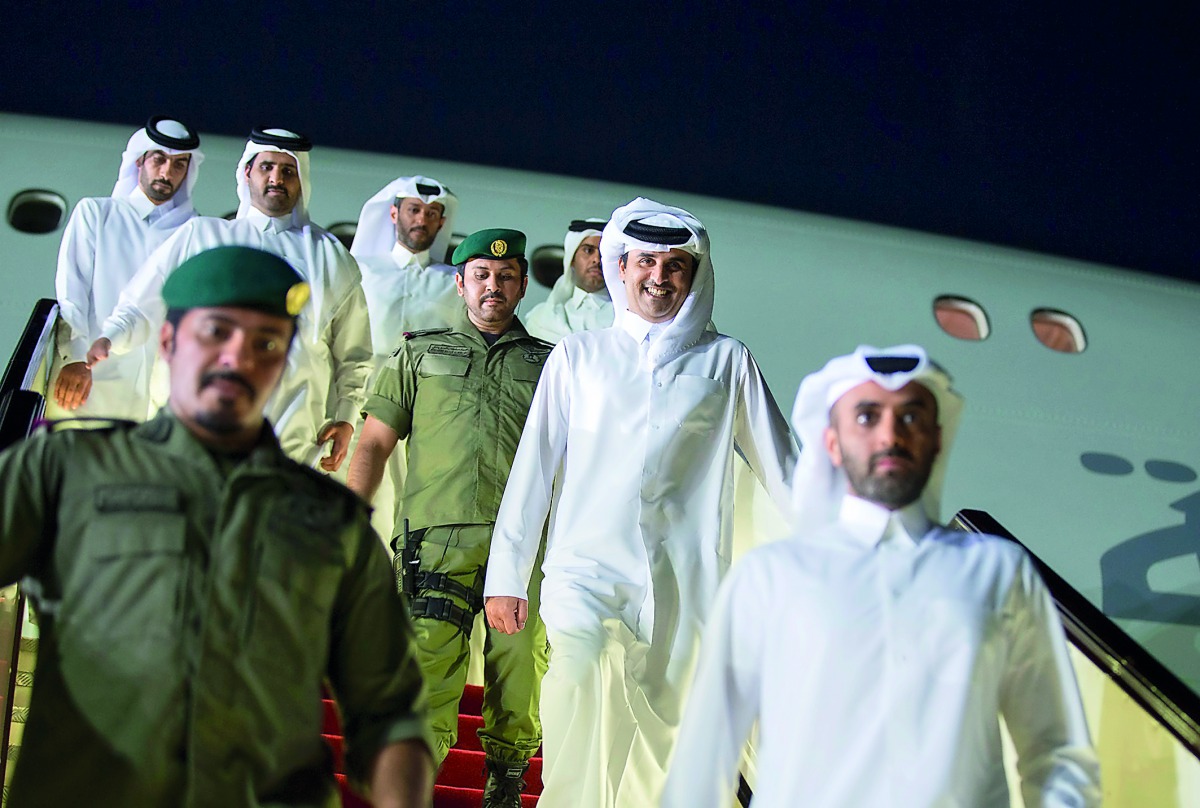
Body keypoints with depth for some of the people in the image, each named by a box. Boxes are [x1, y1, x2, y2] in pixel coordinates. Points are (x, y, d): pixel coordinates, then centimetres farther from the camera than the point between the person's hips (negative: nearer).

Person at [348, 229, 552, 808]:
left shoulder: (549, 362, 19)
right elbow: (375, 442, 15)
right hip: (439, 537, -1)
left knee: (520, 671, 2)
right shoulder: (420, 353, 19)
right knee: (428, 667, -12)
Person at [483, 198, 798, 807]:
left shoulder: (726, 361, 11)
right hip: (587, 575, 0)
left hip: (685, 590, 1)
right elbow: (533, 467, 13)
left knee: (666, 745, 2)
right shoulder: (577, 356, 13)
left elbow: (781, 466, 15)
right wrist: (506, 575, 9)